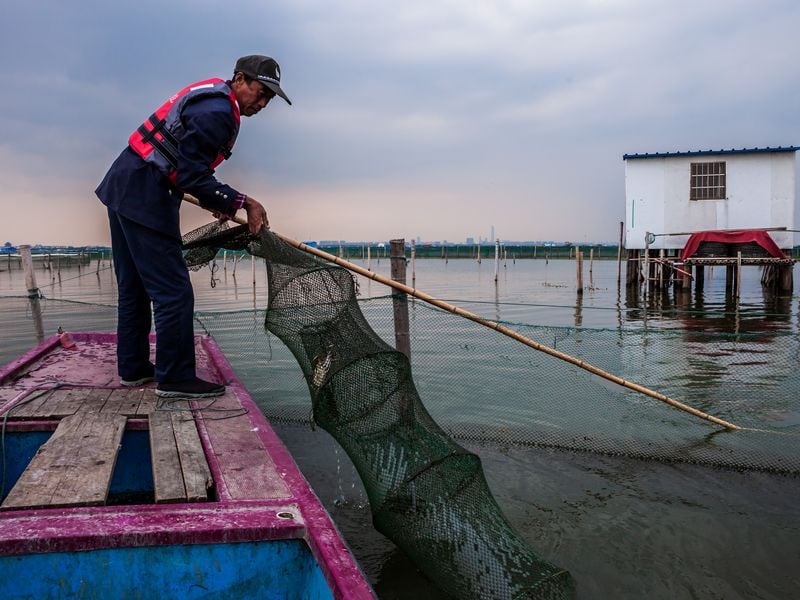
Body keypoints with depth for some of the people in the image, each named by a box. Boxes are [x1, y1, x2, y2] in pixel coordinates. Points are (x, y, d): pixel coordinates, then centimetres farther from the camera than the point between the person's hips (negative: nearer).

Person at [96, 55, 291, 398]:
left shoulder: (212, 97, 15)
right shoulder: (218, 112, -17)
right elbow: (193, 177, -22)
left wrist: (216, 200, 8)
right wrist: (241, 203, -15)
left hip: (123, 188, 11)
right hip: (144, 199, -11)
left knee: (134, 287, 16)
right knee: (174, 292, -6)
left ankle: (133, 368, 28)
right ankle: (175, 378, 3)